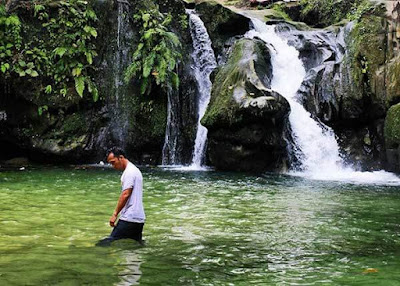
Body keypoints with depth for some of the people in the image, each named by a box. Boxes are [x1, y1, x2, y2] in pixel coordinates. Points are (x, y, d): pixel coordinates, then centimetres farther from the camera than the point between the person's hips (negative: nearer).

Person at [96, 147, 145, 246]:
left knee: (111, 242, -10)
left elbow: (125, 195, -20)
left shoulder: (129, 172, -12)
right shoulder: (134, 170, 19)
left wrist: (115, 214, -16)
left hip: (129, 219, -10)